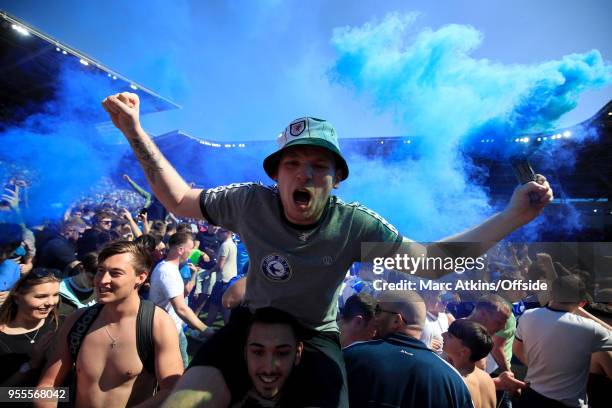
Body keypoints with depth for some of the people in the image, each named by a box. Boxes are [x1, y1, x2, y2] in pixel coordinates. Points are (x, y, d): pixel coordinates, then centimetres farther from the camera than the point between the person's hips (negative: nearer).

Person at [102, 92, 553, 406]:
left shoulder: (355, 225, -21)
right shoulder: (251, 203, -18)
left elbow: (428, 263, -19)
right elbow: (180, 200, -5)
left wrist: (513, 215, -24)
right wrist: (135, 132, -10)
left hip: (316, 339, 0)